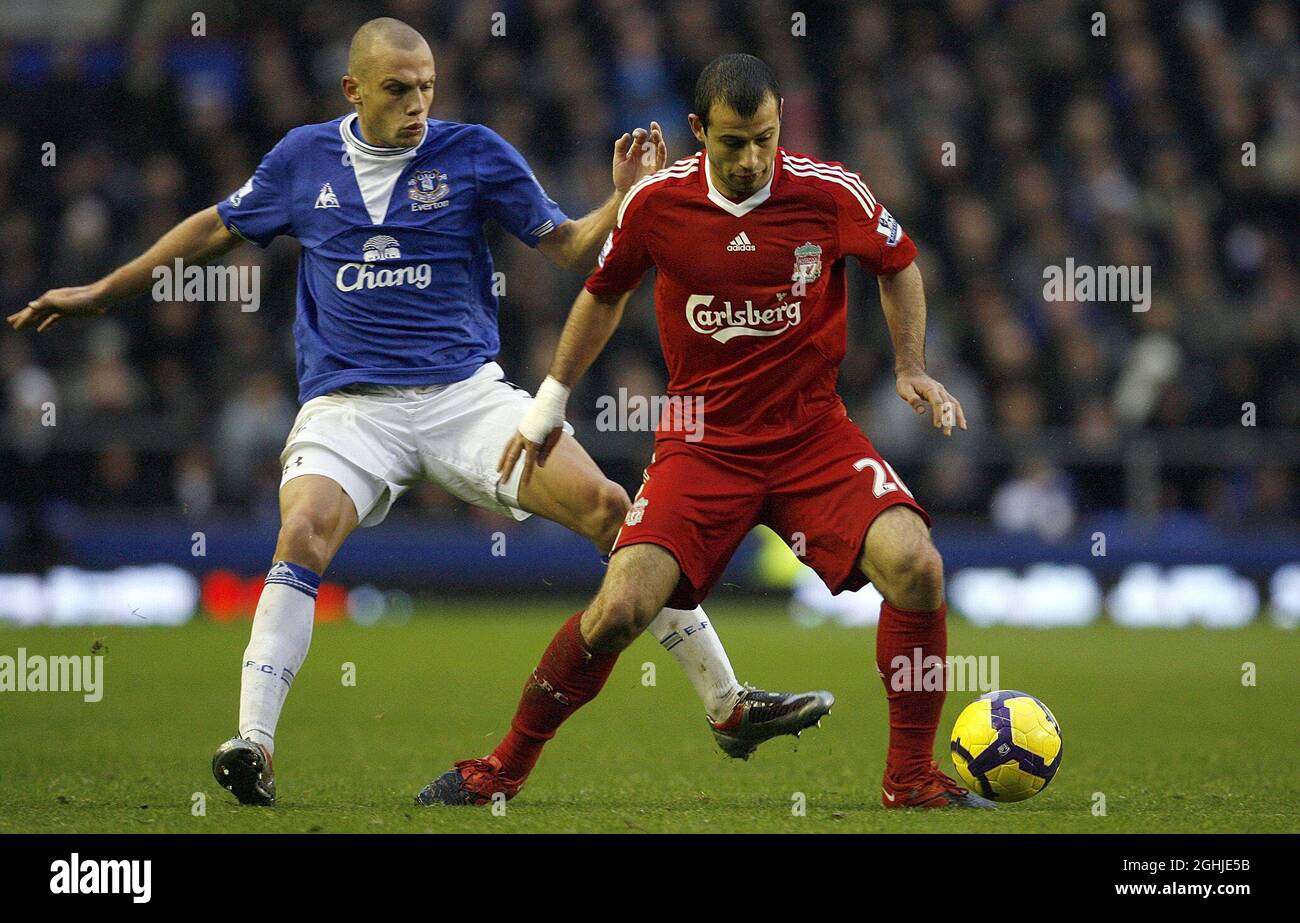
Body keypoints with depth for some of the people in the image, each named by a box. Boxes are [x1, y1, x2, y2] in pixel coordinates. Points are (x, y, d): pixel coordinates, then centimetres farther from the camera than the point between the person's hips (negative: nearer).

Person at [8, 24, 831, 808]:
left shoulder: (473, 153, 1)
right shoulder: (303, 160, 5)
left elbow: (570, 249, 4)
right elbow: (216, 230, 21)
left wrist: (626, 199, -15)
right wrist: (100, 294, 24)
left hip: (466, 390, 0)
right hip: (348, 404, 0)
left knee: (608, 507, -14)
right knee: (304, 533, -29)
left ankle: (728, 706, -5)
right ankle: (254, 746, -28)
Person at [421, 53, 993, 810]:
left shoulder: (831, 193, -9)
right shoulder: (658, 202, -7)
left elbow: (899, 264, 12)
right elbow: (605, 293, 13)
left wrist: (912, 368, 2)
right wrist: (553, 399, 19)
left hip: (814, 434, 0)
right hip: (703, 442, 0)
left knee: (915, 566, -23)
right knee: (620, 609, -17)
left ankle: (912, 777, -6)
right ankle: (505, 768, 5)